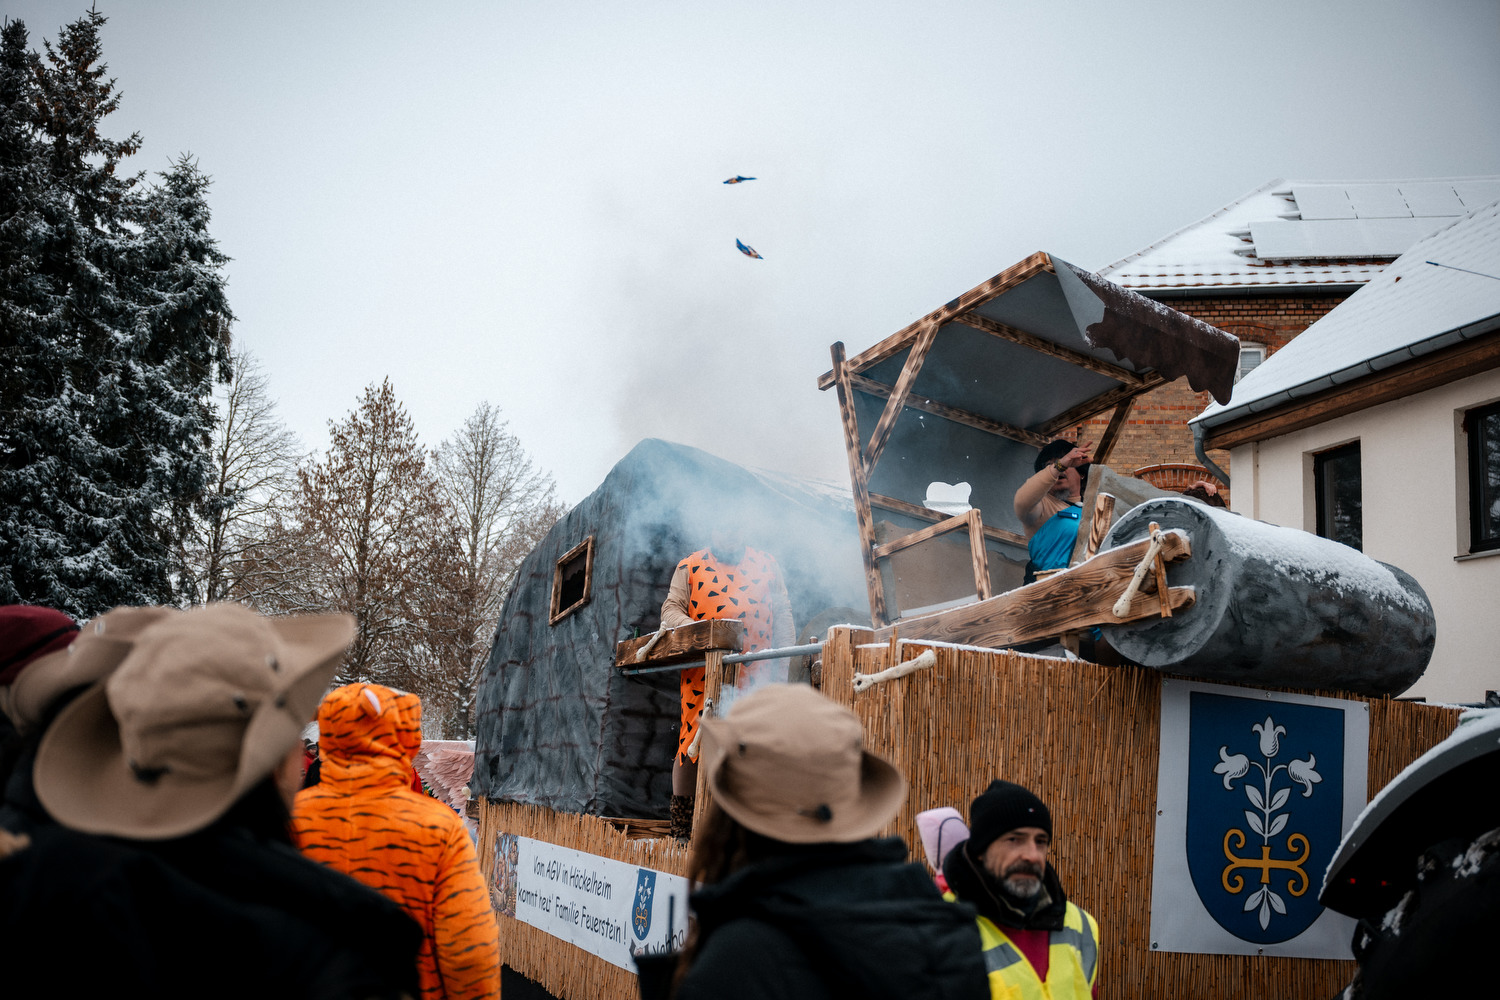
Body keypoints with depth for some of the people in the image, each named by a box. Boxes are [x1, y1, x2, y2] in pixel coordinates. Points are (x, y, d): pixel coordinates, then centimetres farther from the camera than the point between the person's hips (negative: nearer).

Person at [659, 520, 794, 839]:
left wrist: (783, 662, 7)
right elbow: (670, 609, 6)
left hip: (755, 672, 1)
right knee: (695, 742, -3)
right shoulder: (690, 567, 11)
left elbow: (782, 615, 15)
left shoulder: (766, 565, 15)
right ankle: (681, 830, 7)